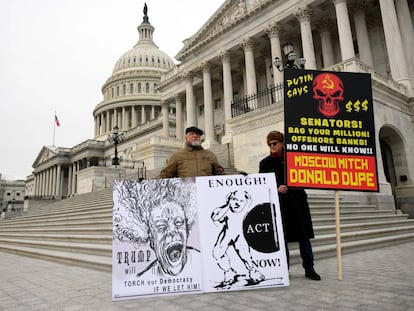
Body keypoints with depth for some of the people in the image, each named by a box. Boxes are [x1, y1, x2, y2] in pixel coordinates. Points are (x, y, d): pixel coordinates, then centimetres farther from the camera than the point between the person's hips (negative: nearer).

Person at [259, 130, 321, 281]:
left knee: (304, 236, 6)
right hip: (278, 203, -1)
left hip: (297, 201, 1)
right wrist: (277, 188, -21)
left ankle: (309, 269, 18)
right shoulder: (265, 163, 6)